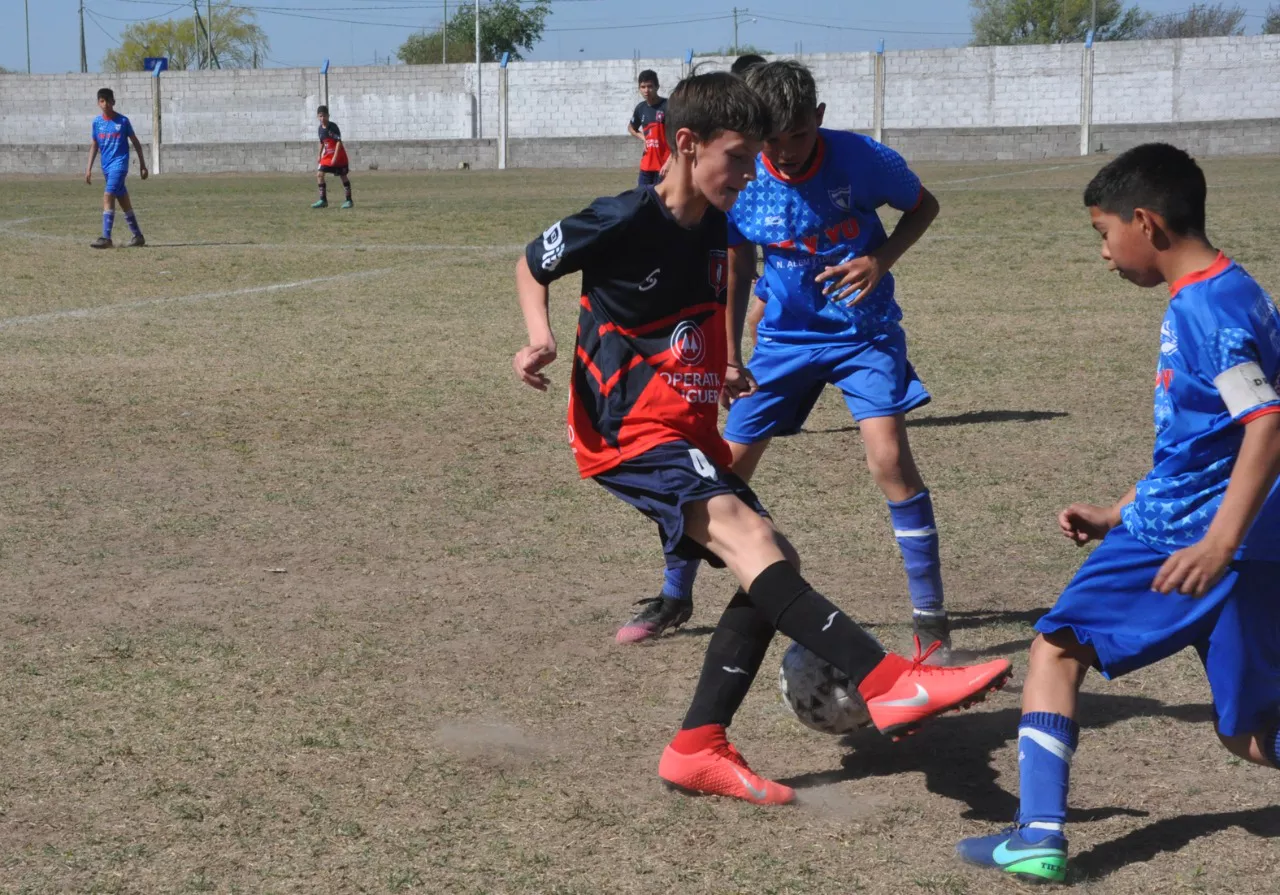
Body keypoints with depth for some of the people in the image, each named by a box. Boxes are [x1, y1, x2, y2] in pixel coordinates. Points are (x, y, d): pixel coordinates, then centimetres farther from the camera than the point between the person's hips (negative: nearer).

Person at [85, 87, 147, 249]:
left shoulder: (122, 121, -4)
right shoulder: (97, 122, 7)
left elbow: (135, 142, 4)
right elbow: (94, 145, 14)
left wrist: (142, 164, 6)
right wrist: (89, 168, 8)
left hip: (119, 164, -5)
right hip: (106, 167, 5)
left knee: (108, 196, -19)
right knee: (124, 201, 12)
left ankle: (106, 237, -22)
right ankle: (138, 236, 21)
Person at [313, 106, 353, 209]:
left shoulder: (333, 126, -16)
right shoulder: (321, 128, 4)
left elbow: (339, 141, -19)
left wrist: (335, 157, -25)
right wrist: (319, 156, 16)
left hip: (339, 155, -6)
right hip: (327, 156, 6)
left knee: (343, 176, 2)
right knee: (319, 174, -6)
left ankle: (348, 200, 12)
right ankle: (323, 200, -2)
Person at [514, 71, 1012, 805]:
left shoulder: (716, 226, 10)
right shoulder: (626, 221, -13)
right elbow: (532, 265, 1)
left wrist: (722, 370, 25)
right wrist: (543, 338, -14)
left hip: (690, 435, 9)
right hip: (630, 434, -9)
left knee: (772, 565, 1)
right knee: (749, 537, -28)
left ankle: (699, 747, 4)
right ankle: (888, 683, -41)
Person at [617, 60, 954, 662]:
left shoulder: (862, 159, -20)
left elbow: (923, 207, -1)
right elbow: (737, 267, 4)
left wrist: (881, 259, -18)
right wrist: (727, 351, 3)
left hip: (864, 329, -2)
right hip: (784, 335, 3)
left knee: (889, 455, -21)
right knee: (727, 465, 4)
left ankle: (930, 617, -9)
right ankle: (675, 596, 26)